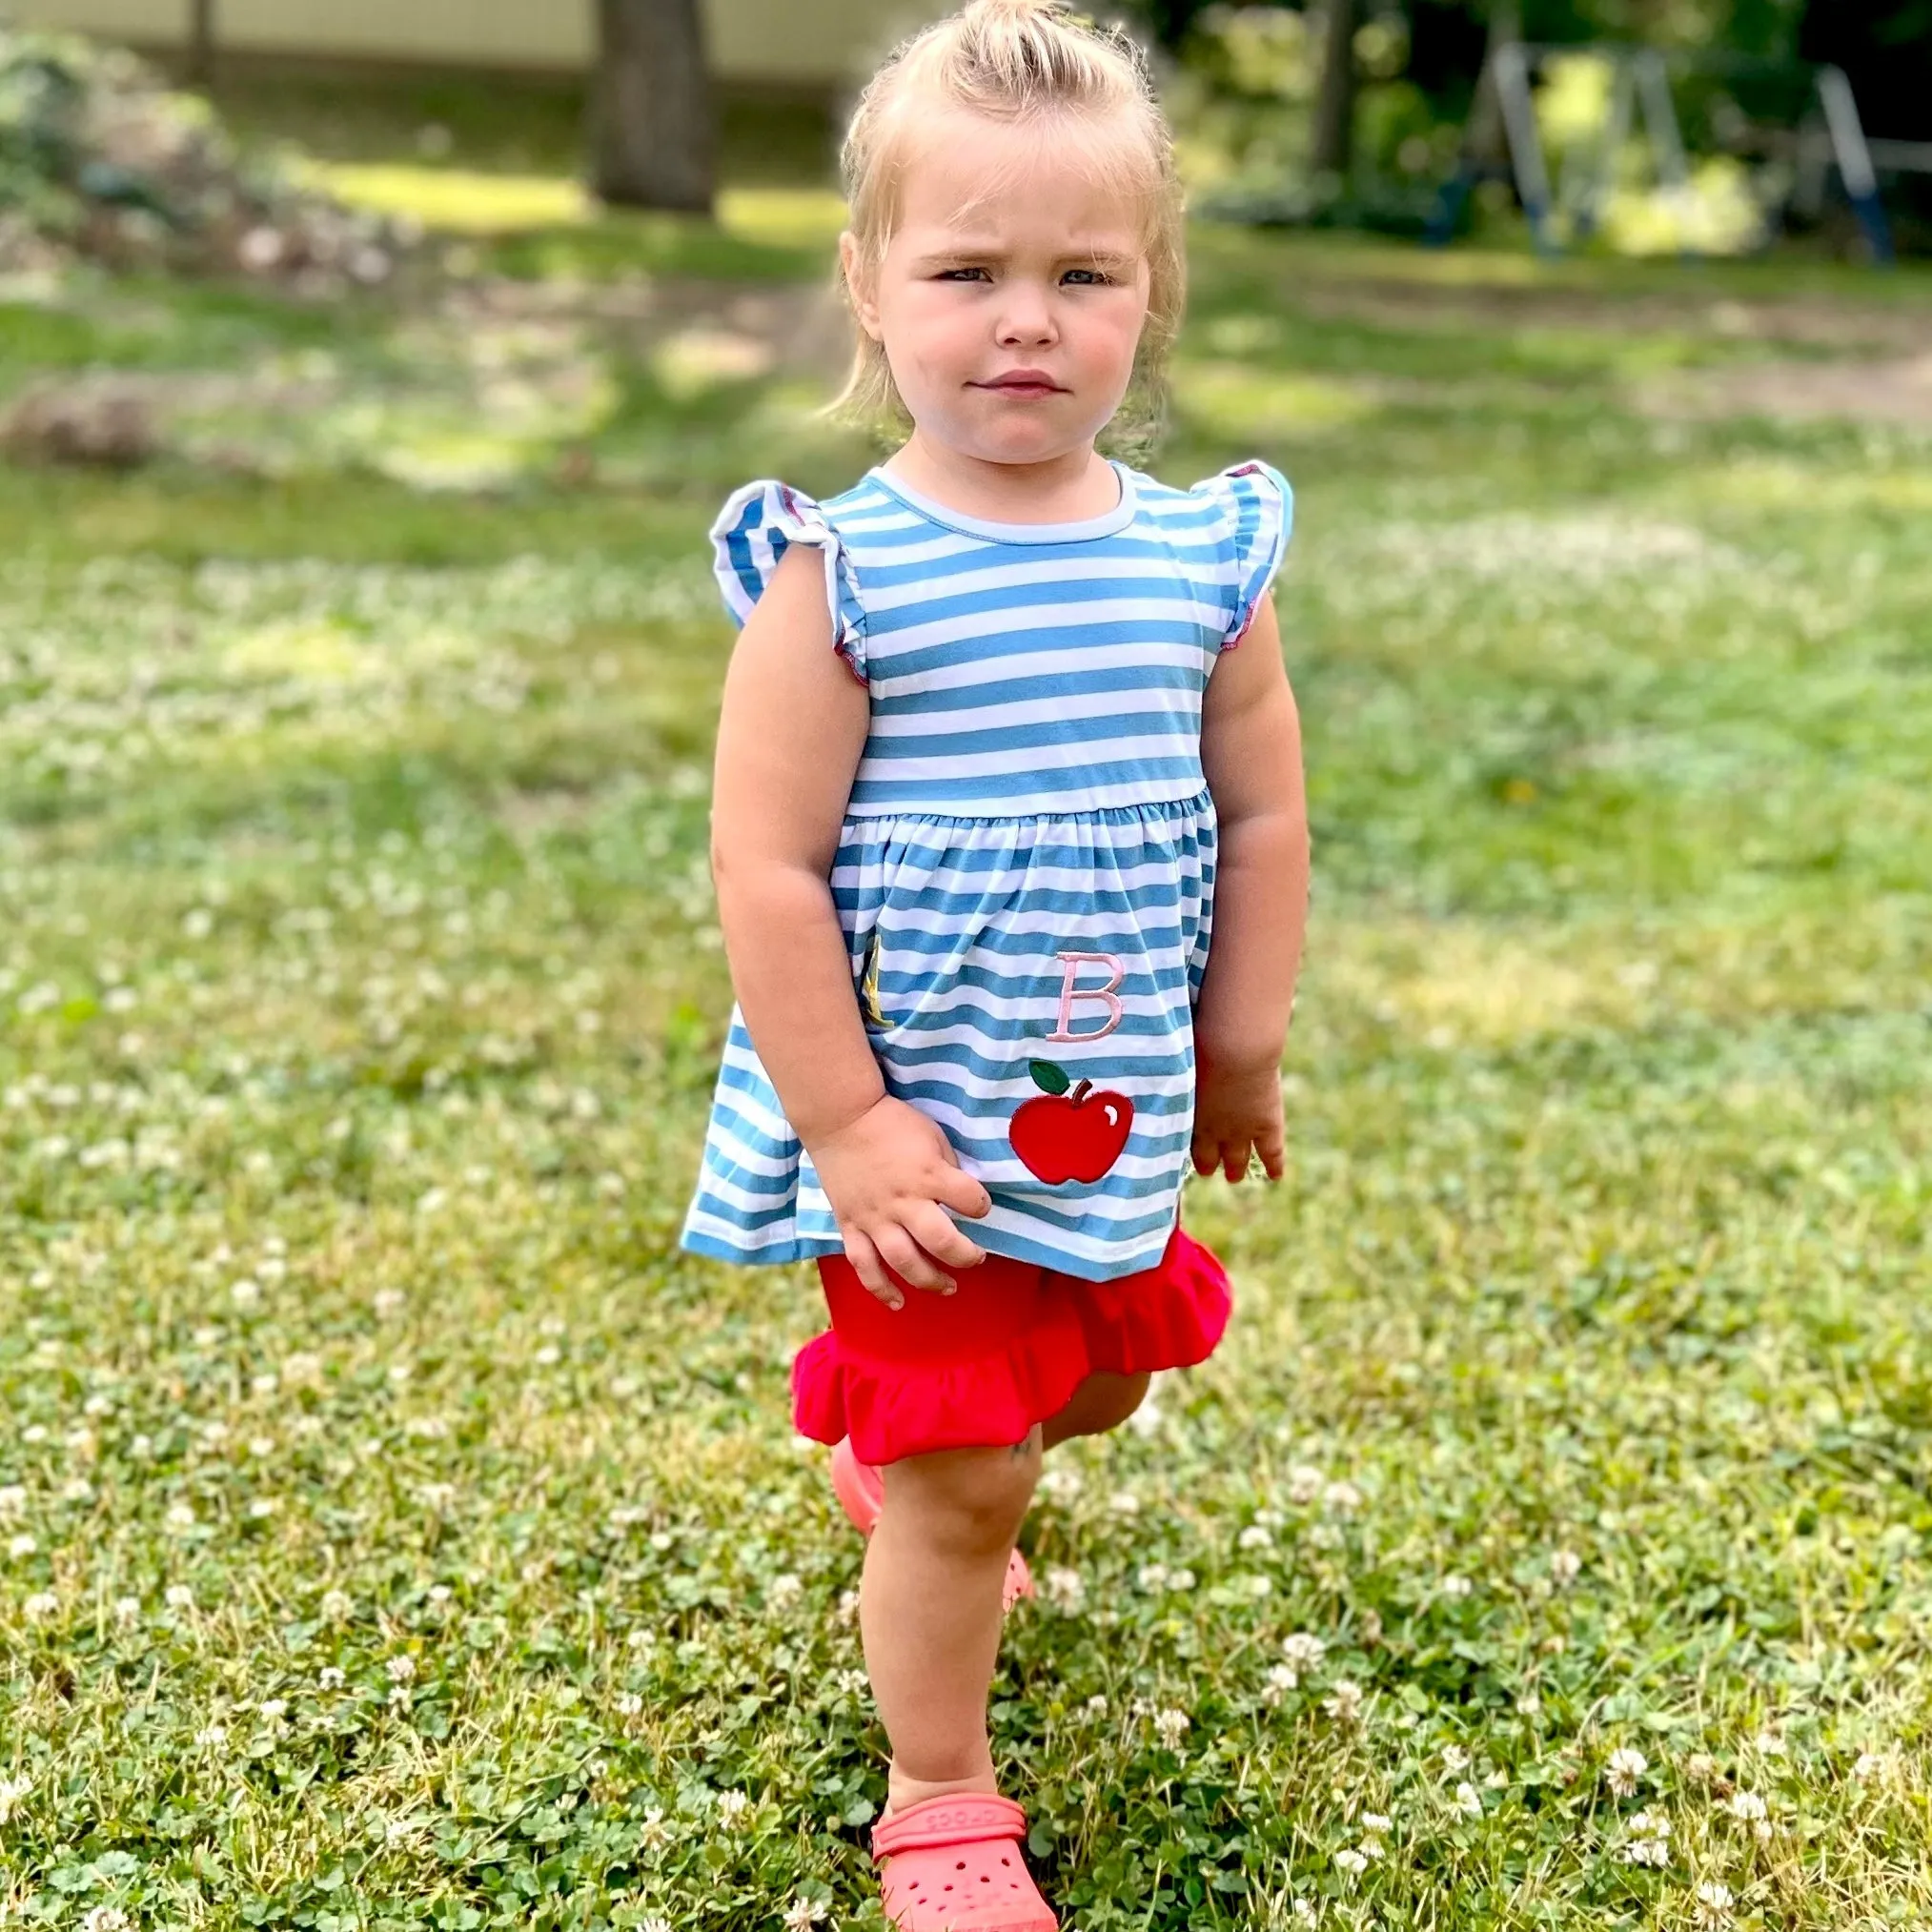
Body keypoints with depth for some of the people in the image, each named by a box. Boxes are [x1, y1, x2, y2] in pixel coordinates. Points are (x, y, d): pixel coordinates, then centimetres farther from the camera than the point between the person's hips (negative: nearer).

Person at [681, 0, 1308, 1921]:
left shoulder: (1202, 556, -5)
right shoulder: (839, 574, -18)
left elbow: (1259, 820, 5)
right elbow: (765, 866, -17)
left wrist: (1243, 1053, 8)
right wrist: (851, 1130, -18)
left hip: (1119, 1111, 6)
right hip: (918, 1124, -5)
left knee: (1092, 1383, 26)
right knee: (966, 1479, 3)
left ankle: (891, 1458, 58)